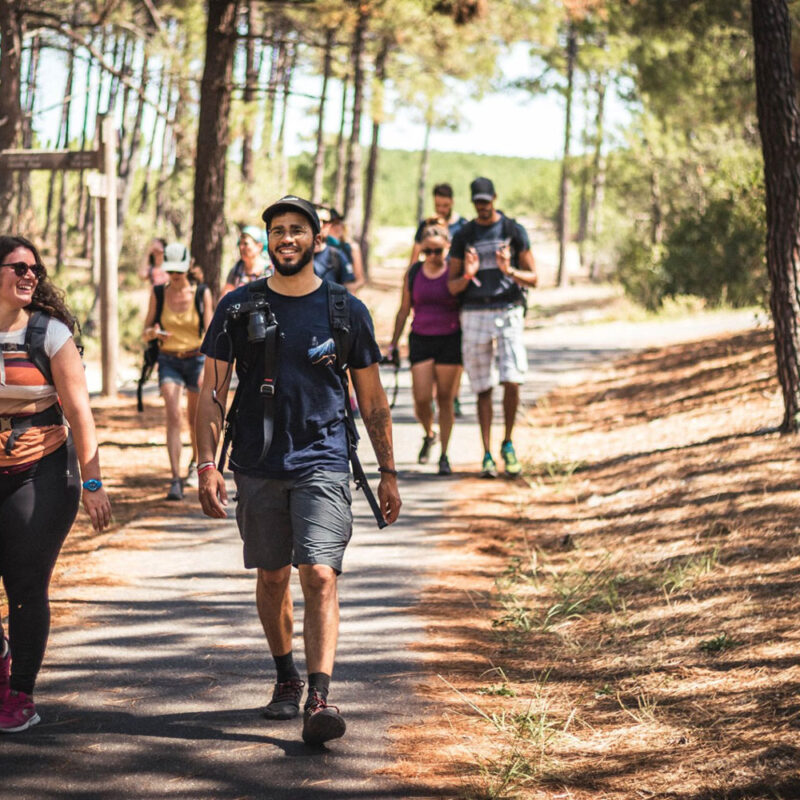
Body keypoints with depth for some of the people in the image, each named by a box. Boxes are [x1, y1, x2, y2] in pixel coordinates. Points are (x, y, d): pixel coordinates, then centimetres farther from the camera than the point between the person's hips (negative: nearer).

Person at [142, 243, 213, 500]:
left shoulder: (202, 293, -6)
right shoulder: (158, 293, -3)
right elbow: (145, 332, 2)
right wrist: (153, 333, -23)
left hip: (197, 358, 0)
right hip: (169, 361, 0)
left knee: (195, 419, 13)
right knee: (173, 416, -15)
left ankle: (195, 463, 41)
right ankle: (176, 480, -19)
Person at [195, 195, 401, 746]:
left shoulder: (346, 310, 3)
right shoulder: (238, 308, 4)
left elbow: (373, 400, 9)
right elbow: (212, 391, 4)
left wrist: (388, 473, 9)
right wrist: (208, 464, -6)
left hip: (323, 465, -2)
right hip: (258, 467, 2)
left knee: (320, 577, -14)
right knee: (272, 577, 11)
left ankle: (319, 699, -18)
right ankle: (286, 676, 31)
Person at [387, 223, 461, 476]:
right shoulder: (413, 273, 5)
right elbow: (404, 310, 11)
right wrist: (393, 343, 10)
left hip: (450, 341, -2)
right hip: (420, 340, 2)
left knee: (445, 400, 0)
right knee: (421, 400, -6)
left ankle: (444, 455, 10)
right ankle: (429, 434, 26)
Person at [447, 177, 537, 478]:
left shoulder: (514, 231, 4)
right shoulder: (463, 236, 7)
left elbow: (533, 278, 3)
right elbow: (451, 286, 6)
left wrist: (509, 270, -17)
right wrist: (467, 275, -16)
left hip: (508, 312, -1)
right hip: (474, 315, 1)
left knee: (512, 381, -13)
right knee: (483, 389, 3)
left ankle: (507, 444, 8)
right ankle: (487, 456, 7)